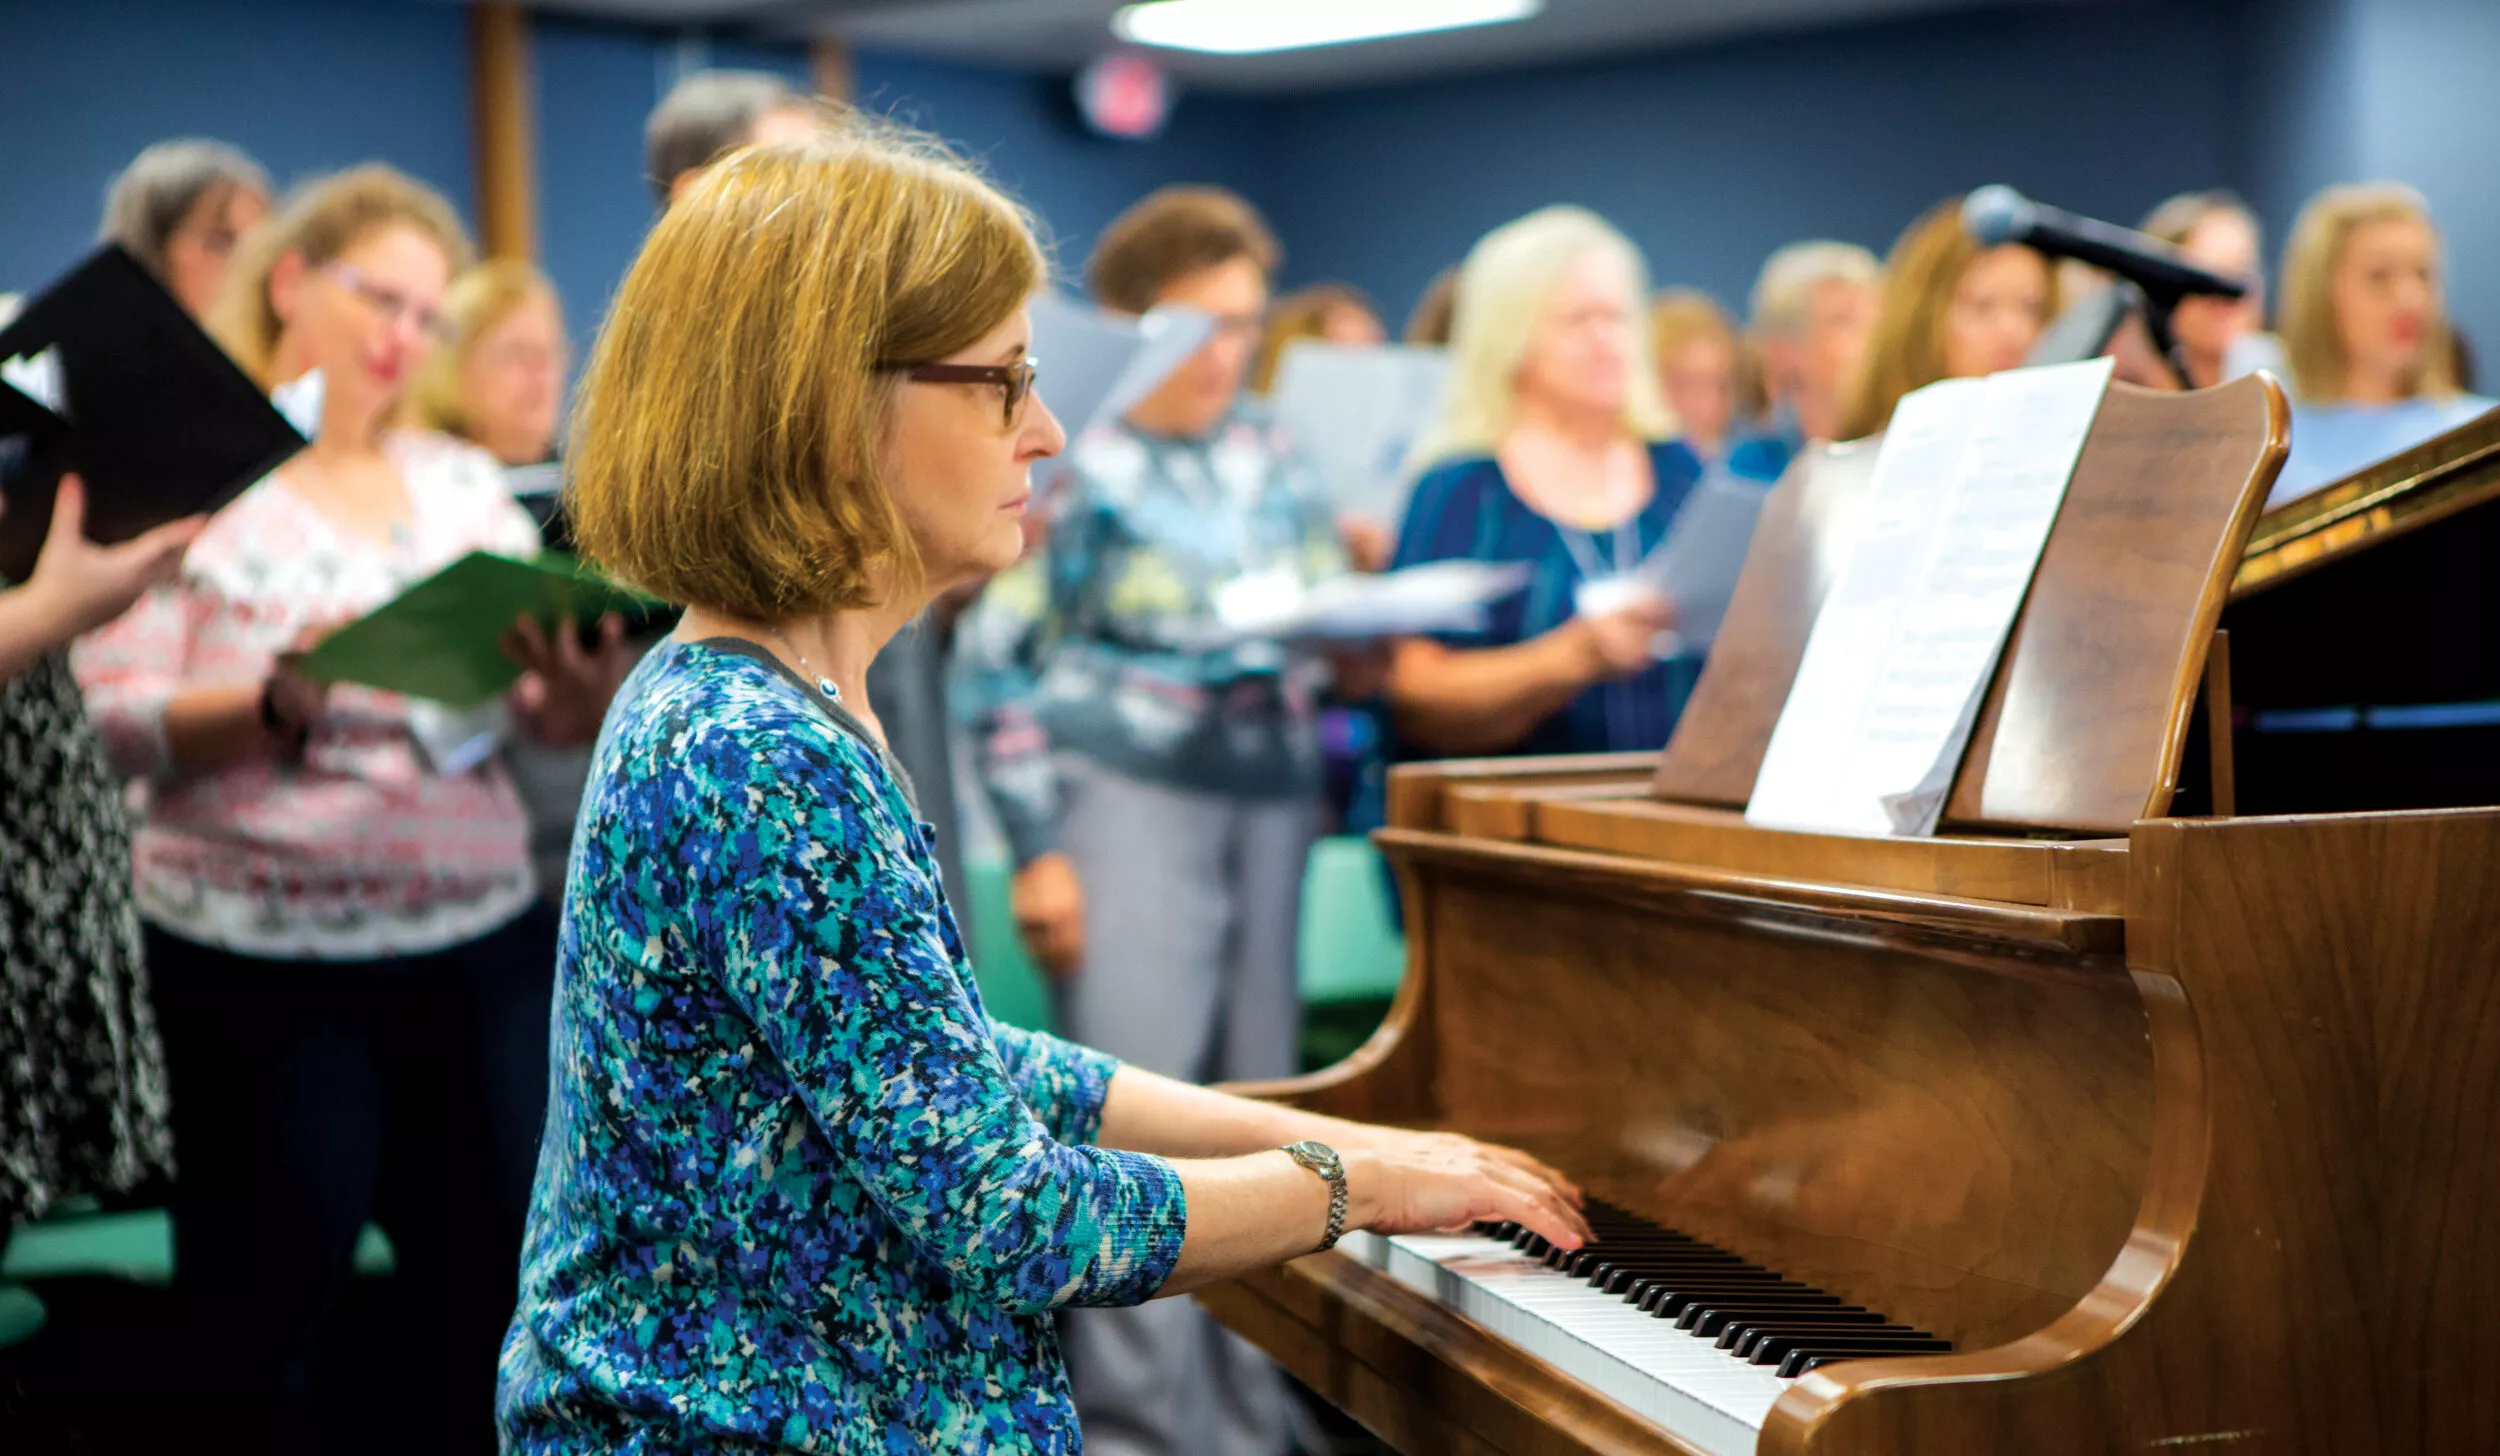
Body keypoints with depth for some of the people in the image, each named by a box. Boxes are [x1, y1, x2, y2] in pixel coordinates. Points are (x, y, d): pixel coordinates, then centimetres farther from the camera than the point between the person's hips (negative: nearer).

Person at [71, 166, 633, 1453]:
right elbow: (118, 722, -10)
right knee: (265, 1307, 6)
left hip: (481, 942, 4)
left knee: (493, 1286, 10)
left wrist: (588, 694, -20)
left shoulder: (464, 481, 11)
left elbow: (545, 706, 4)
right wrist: (276, 703, -27)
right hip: (257, 959, -4)